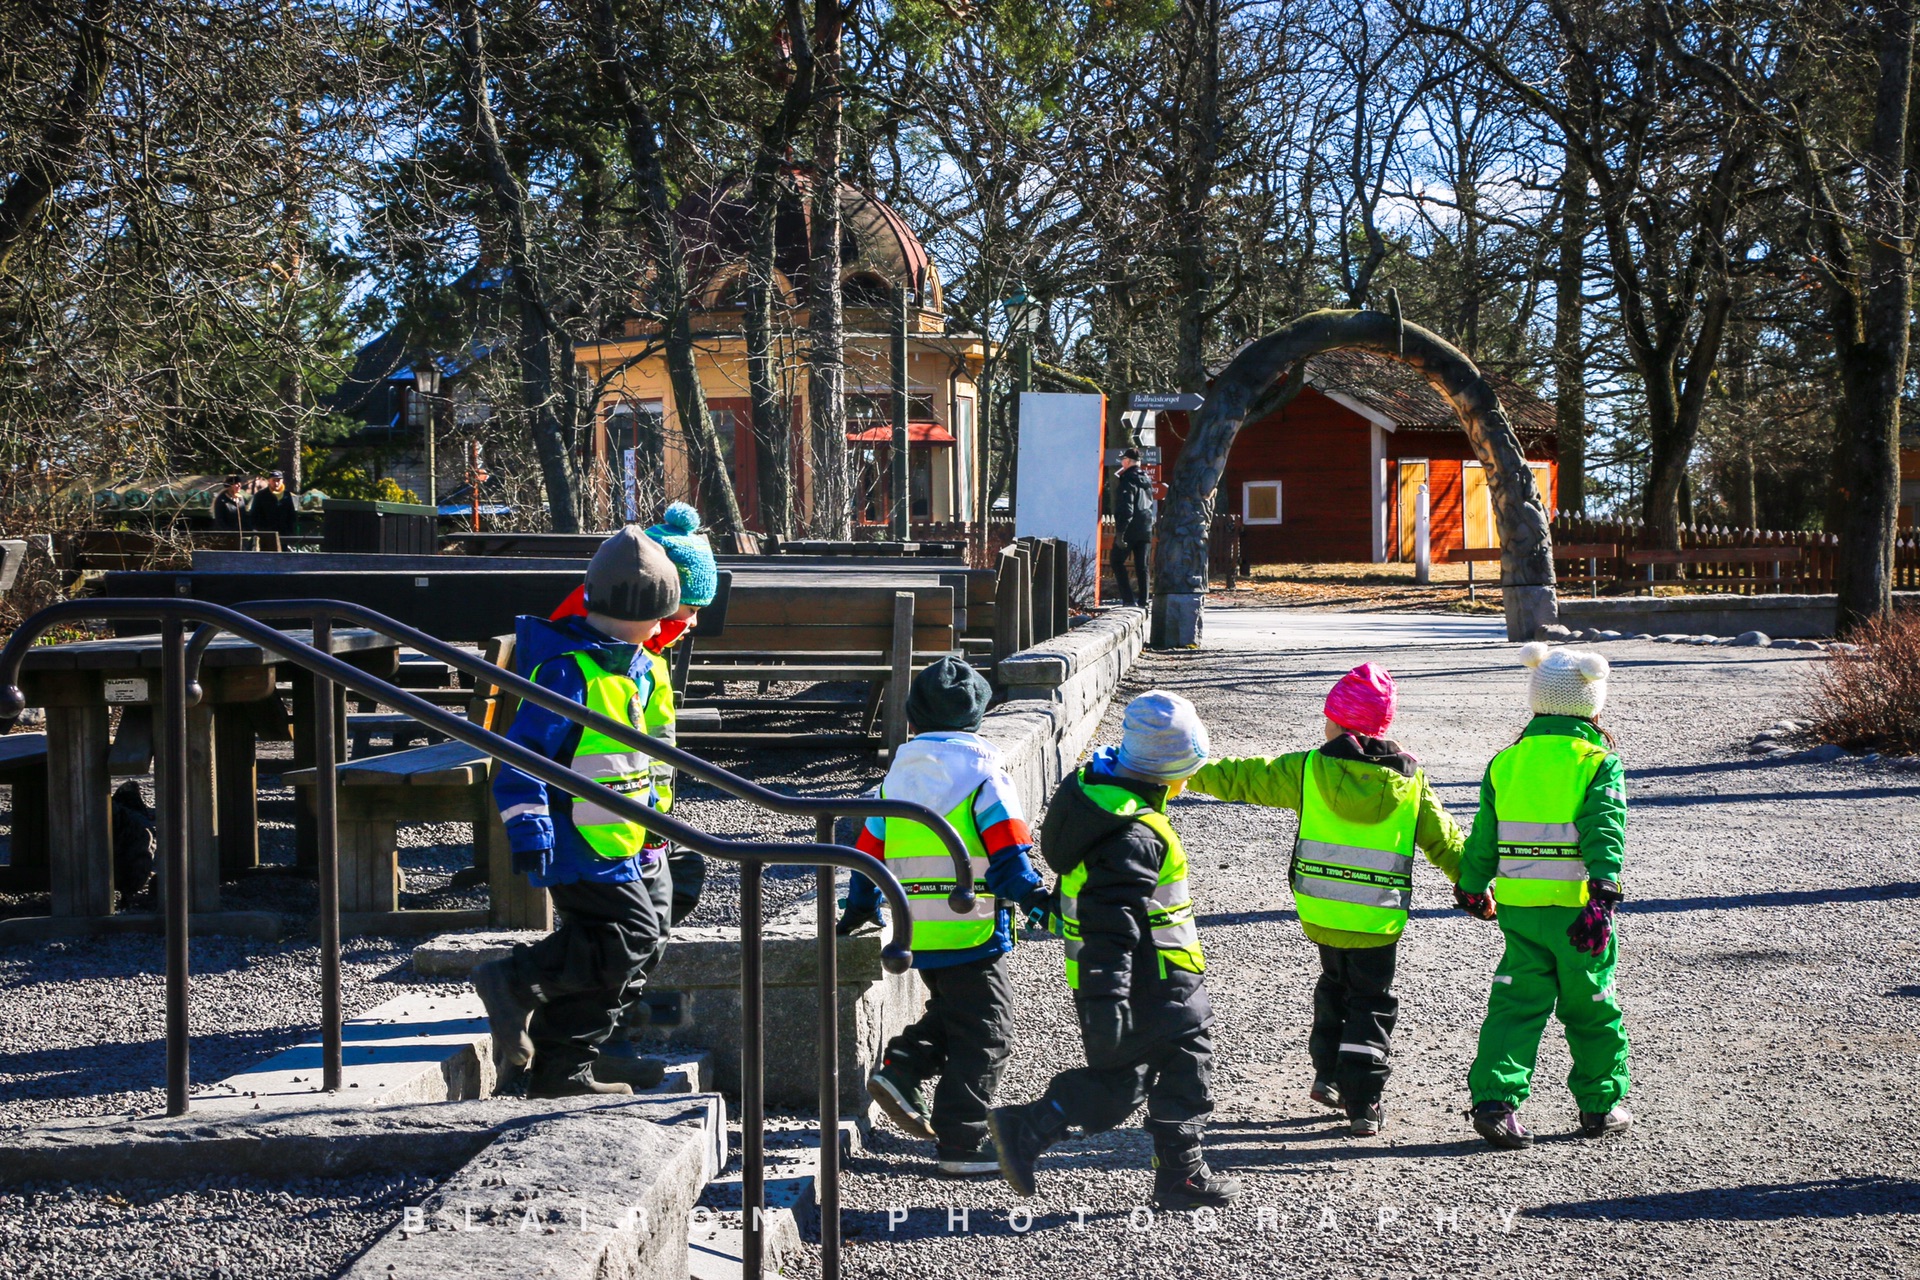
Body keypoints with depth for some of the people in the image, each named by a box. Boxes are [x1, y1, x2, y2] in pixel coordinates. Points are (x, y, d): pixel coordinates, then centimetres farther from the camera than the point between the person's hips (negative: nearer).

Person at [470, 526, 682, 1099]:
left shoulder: (633, 669, 15)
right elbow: (524, 751, -20)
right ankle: (516, 982, -12)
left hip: (616, 844, 10)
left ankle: (563, 1072, 18)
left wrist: (647, 833, 29)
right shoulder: (568, 670, -16)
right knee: (633, 937, -17)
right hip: (578, 845, -10)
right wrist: (528, 828, -27)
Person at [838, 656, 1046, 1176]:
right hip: (972, 932, -6)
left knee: (950, 1012, 25)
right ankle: (961, 1144, 2)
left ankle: (901, 1070, 5)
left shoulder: (897, 777, 10)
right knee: (983, 1035, 2)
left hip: (915, 934, 6)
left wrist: (861, 909, 27)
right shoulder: (984, 774, -7)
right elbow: (1008, 854, -14)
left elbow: (868, 851, 14)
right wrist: (1035, 899, -5)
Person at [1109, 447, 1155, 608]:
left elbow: (1125, 509, -19)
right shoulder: (1146, 479, 13)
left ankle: (1129, 598, -9)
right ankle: (1142, 601, 6)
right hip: (1145, 530, 7)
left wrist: (1120, 532, -19)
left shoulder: (1128, 480, -13)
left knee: (1117, 561, 1)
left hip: (1130, 530, -7)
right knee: (1141, 566, 9)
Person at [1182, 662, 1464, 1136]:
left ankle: (1328, 1074, 23)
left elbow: (1244, 777, 2)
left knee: (1335, 985, 26)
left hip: (1320, 911, 1)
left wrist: (1189, 775, 15)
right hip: (1379, 919, -1)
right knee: (1371, 1003, 10)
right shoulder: (1410, 782, -4)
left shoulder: (1308, 770, -7)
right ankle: (1362, 1104, 4)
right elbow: (1445, 841, 4)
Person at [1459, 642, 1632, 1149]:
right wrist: (1602, 899, -24)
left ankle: (1495, 1098, -8)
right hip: (1577, 907, -3)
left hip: (1518, 907, 3)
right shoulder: (1600, 762, -6)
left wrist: (1473, 890, 22)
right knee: (1593, 1008, 13)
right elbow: (1605, 832, -18)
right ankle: (1601, 1105, 24)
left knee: (1517, 1003, 7)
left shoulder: (1505, 761, 4)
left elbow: (1483, 836, 9)